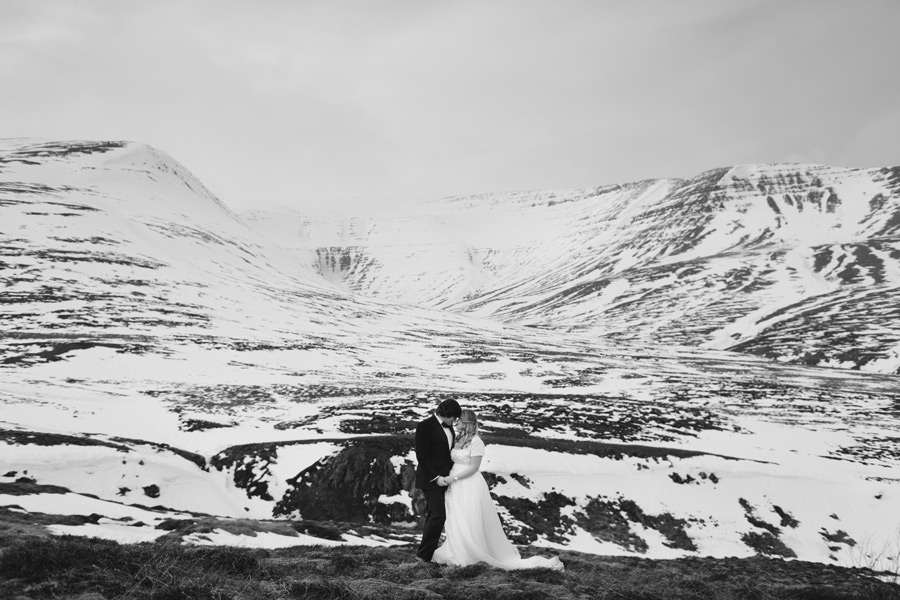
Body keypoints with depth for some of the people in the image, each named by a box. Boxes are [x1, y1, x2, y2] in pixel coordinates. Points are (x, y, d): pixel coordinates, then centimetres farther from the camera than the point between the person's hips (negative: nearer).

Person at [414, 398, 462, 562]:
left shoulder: (449, 427, 11)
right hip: (430, 480, -8)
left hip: (442, 479, 8)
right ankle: (424, 554, 1)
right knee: (439, 515, -11)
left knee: (434, 516, 11)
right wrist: (435, 477, -18)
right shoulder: (425, 426, -14)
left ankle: (428, 552, 19)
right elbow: (421, 455, -16)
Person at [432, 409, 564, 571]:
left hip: (471, 487, -8)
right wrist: (447, 477, 0)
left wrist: (454, 477, -18)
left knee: (471, 523, 0)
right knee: (457, 523, 13)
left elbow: (473, 468, -16)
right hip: (456, 487, 8)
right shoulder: (458, 439, 9)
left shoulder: (476, 442, -15)